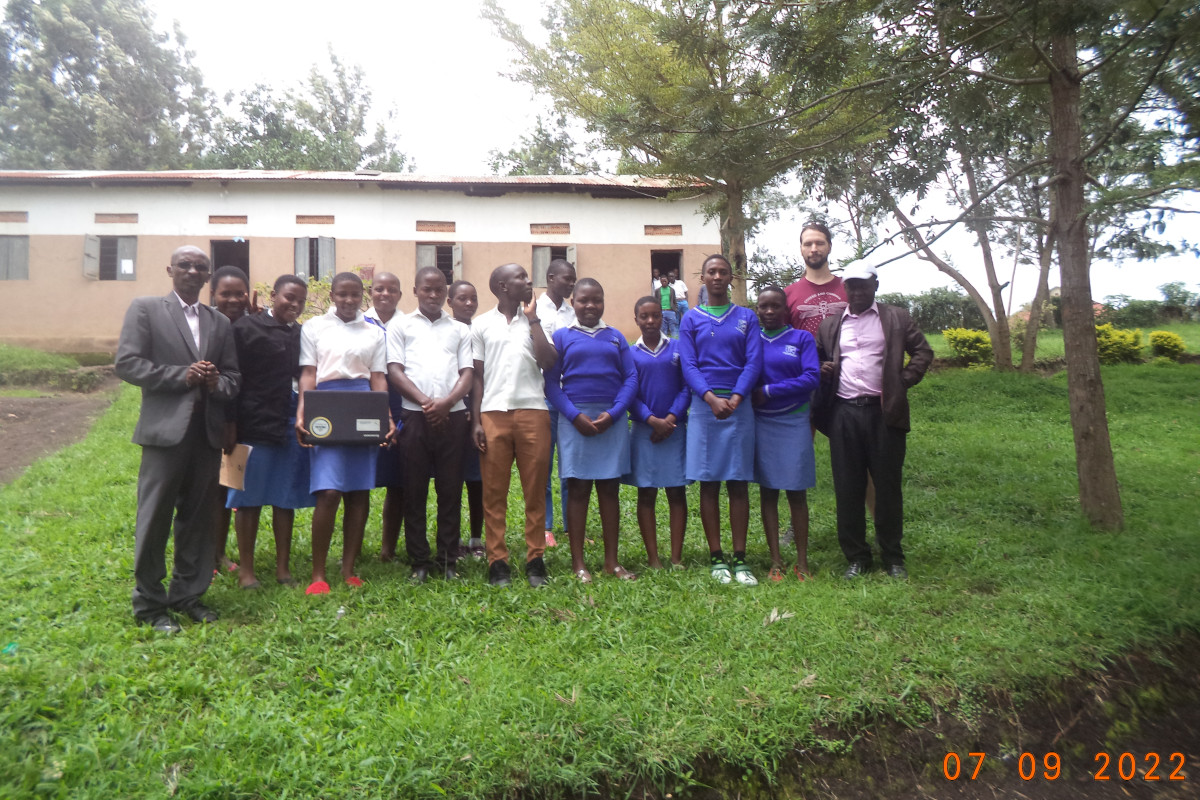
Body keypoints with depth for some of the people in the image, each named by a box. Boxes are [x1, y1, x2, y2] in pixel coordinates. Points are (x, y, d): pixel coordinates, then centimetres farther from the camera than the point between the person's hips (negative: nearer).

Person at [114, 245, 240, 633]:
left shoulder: (220, 322, 16)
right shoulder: (145, 309, 3)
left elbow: (233, 377, 15)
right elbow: (126, 363, -6)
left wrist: (216, 383, -7)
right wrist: (182, 376, -13)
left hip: (207, 432, 5)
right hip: (166, 429, -4)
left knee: (199, 519, 10)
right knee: (155, 519, 0)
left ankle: (188, 595, 22)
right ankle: (149, 604, 13)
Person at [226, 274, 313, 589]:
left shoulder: (300, 333, 12)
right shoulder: (247, 327, -3)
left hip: (292, 425, 5)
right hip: (256, 424, -4)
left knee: (286, 499, 10)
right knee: (249, 499, 6)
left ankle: (283, 567, 22)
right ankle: (245, 569, 19)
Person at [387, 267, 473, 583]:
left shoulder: (460, 330, 16)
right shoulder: (401, 327, 12)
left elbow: (467, 373, 8)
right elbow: (394, 371, 3)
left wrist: (446, 402, -11)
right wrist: (425, 402, -11)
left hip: (453, 415, 1)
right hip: (415, 416, -1)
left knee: (450, 490, 3)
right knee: (415, 491, 2)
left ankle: (448, 560, 11)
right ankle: (419, 562, 11)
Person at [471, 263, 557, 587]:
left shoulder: (535, 322, 12)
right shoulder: (482, 324, 10)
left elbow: (548, 362, -3)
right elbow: (477, 376, 8)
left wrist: (533, 319, 1)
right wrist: (476, 421, 0)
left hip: (533, 412, 1)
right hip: (494, 414, -1)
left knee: (535, 490, 3)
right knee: (494, 492, 1)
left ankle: (535, 560, 12)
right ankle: (497, 562, 10)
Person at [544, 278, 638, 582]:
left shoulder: (615, 337, 11)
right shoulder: (562, 336, 6)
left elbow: (631, 377, 5)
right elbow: (551, 381, -1)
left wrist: (612, 413, -10)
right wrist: (575, 415, -12)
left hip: (612, 419, 2)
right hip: (575, 418, -2)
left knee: (610, 488, 6)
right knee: (578, 489, 1)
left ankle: (612, 561, 14)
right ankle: (578, 562, 9)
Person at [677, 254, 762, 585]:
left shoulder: (746, 317, 11)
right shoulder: (691, 319, 9)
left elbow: (754, 361, 1)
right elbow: (688, 365, 0)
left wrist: (735, 398, -15)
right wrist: (712, 398, -16)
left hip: (739, 406, 1)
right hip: (704, 406, 0)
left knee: (738, 483, 2)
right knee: (709, 483, 2)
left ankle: (740, 558, 9)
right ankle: (716, 558, 10)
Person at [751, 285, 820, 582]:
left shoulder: (801, 338, 1)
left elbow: (812, 377, -10)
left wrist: (769, 391, -12)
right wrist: (750, 397, -15)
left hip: (793, 421, -2)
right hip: (761, 423, 2)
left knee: (796, 492, 2)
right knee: (767, 491, 6)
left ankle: (802, 562, 12)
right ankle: (775, 562, 14)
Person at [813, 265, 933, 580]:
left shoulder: (897, 319, 9)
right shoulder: (831, 325, 15)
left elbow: (923, 351, 8)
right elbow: (815, 358, 23)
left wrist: (904, 381, -4)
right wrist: (821, 370, 1)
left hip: (884, 412, -2)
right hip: (844, 413, 2)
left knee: (888, 486, 4)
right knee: (848, 488, 3)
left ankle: (893, 557, 18)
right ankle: (856, 556, 15)